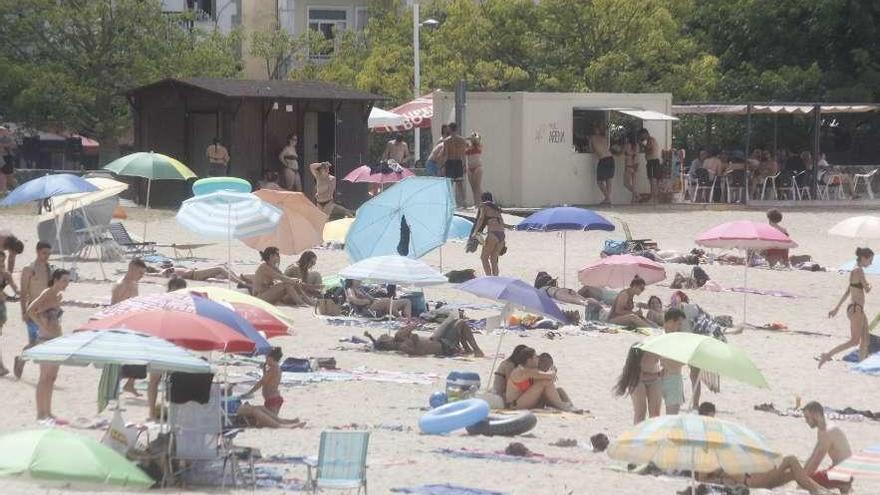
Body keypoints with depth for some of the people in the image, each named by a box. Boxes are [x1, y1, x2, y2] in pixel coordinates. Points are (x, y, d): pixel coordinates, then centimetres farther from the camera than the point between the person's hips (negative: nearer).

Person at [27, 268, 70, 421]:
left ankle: (47, 413, 18)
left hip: (56, 339, 9)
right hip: (46, 339, -9)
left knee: (51, 377, 12)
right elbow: (30, 310, -27)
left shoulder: (59, 295, 12)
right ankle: (40, 414, -3)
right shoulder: (47, 294, -14)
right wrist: (43, 325, -23)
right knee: (45, 378, -6)